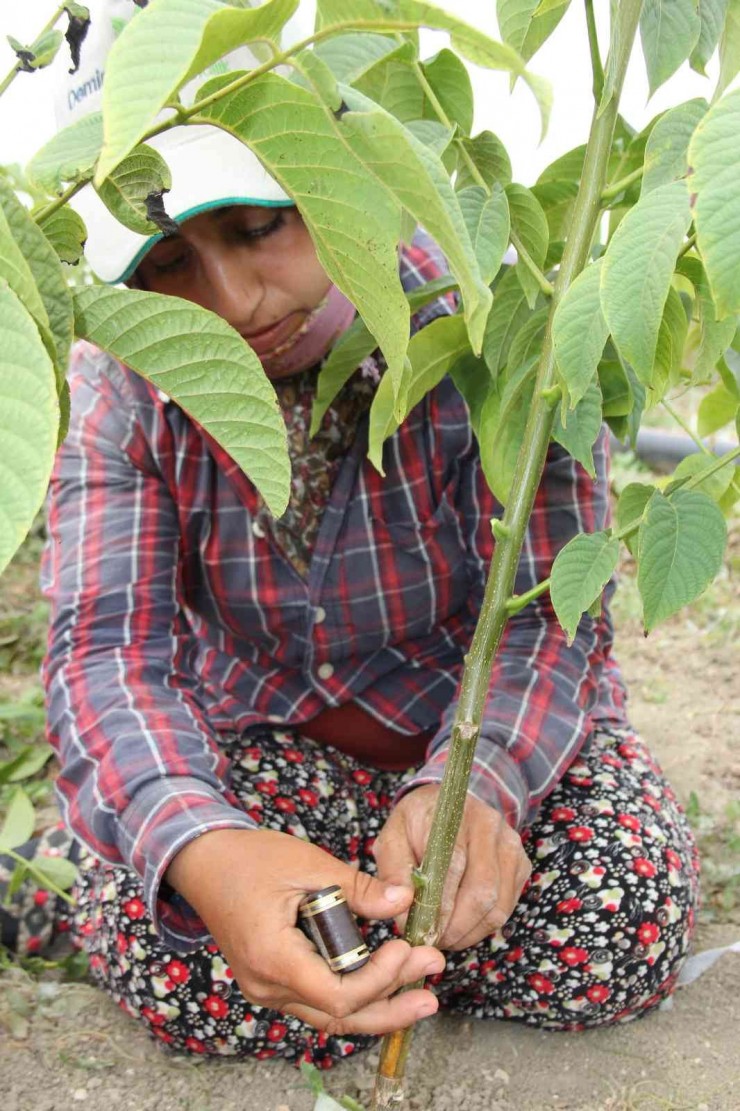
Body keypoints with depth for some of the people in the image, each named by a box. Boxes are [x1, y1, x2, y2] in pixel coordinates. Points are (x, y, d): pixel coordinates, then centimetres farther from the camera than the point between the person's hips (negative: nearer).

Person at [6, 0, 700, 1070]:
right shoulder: (124, 387, -14)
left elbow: (548, 614, -22)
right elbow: (108, 649, -24)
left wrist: (475, 786, -44)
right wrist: (203, 850, -46)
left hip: (499, 728, 1)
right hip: (263, 733, 0)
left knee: (624, 934, -25)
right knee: (144, 933, -28)